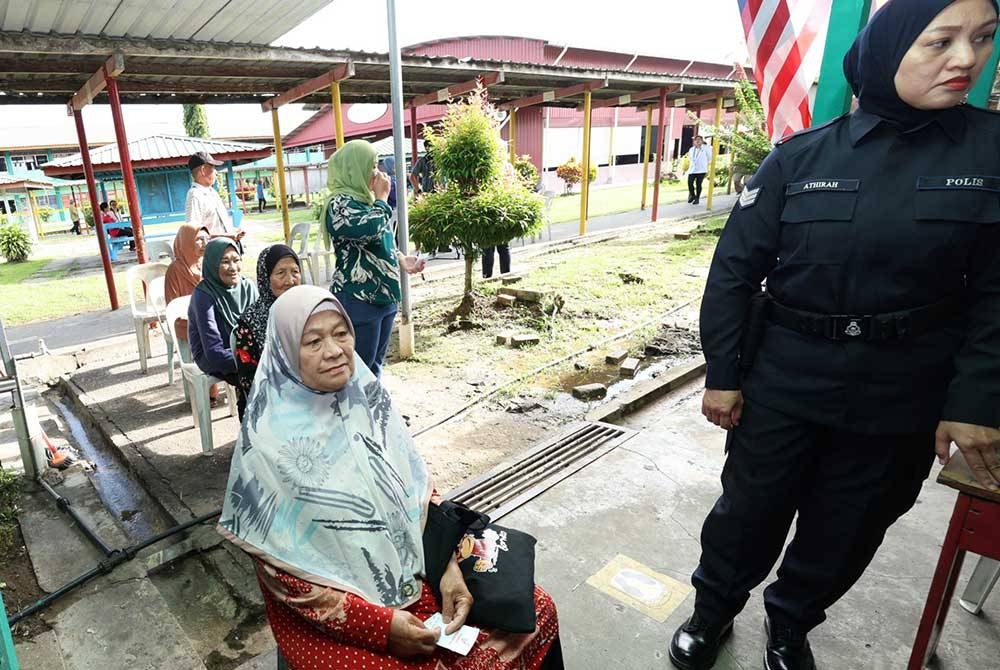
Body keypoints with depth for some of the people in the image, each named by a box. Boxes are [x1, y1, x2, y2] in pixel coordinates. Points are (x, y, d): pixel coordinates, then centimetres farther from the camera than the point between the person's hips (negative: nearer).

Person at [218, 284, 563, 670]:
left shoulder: (367, 399, -5)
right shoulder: (269, 444, -19)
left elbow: (418, 490, 3)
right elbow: (284, 570, -14)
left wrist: (448, 565, -8)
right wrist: (378, 624, -17)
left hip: (416, 570, 5)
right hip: (332, 616, -4)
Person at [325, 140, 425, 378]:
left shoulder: (365, 199, 13)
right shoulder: (340, 203, -14)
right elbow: (372, 230, -29)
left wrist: (401, 259, 7)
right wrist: (382, 197, -13)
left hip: (383, 295, 9)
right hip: (358, 300, -9)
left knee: (375, 365, 19)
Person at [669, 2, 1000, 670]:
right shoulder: (801, 156, -6)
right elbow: (735, 269, -5)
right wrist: (722, 374, -6)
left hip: (902, 400, 2)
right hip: (782, 383, -1)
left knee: (846, 531, 17)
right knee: (750, 512, 11)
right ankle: (713, 612, 38)